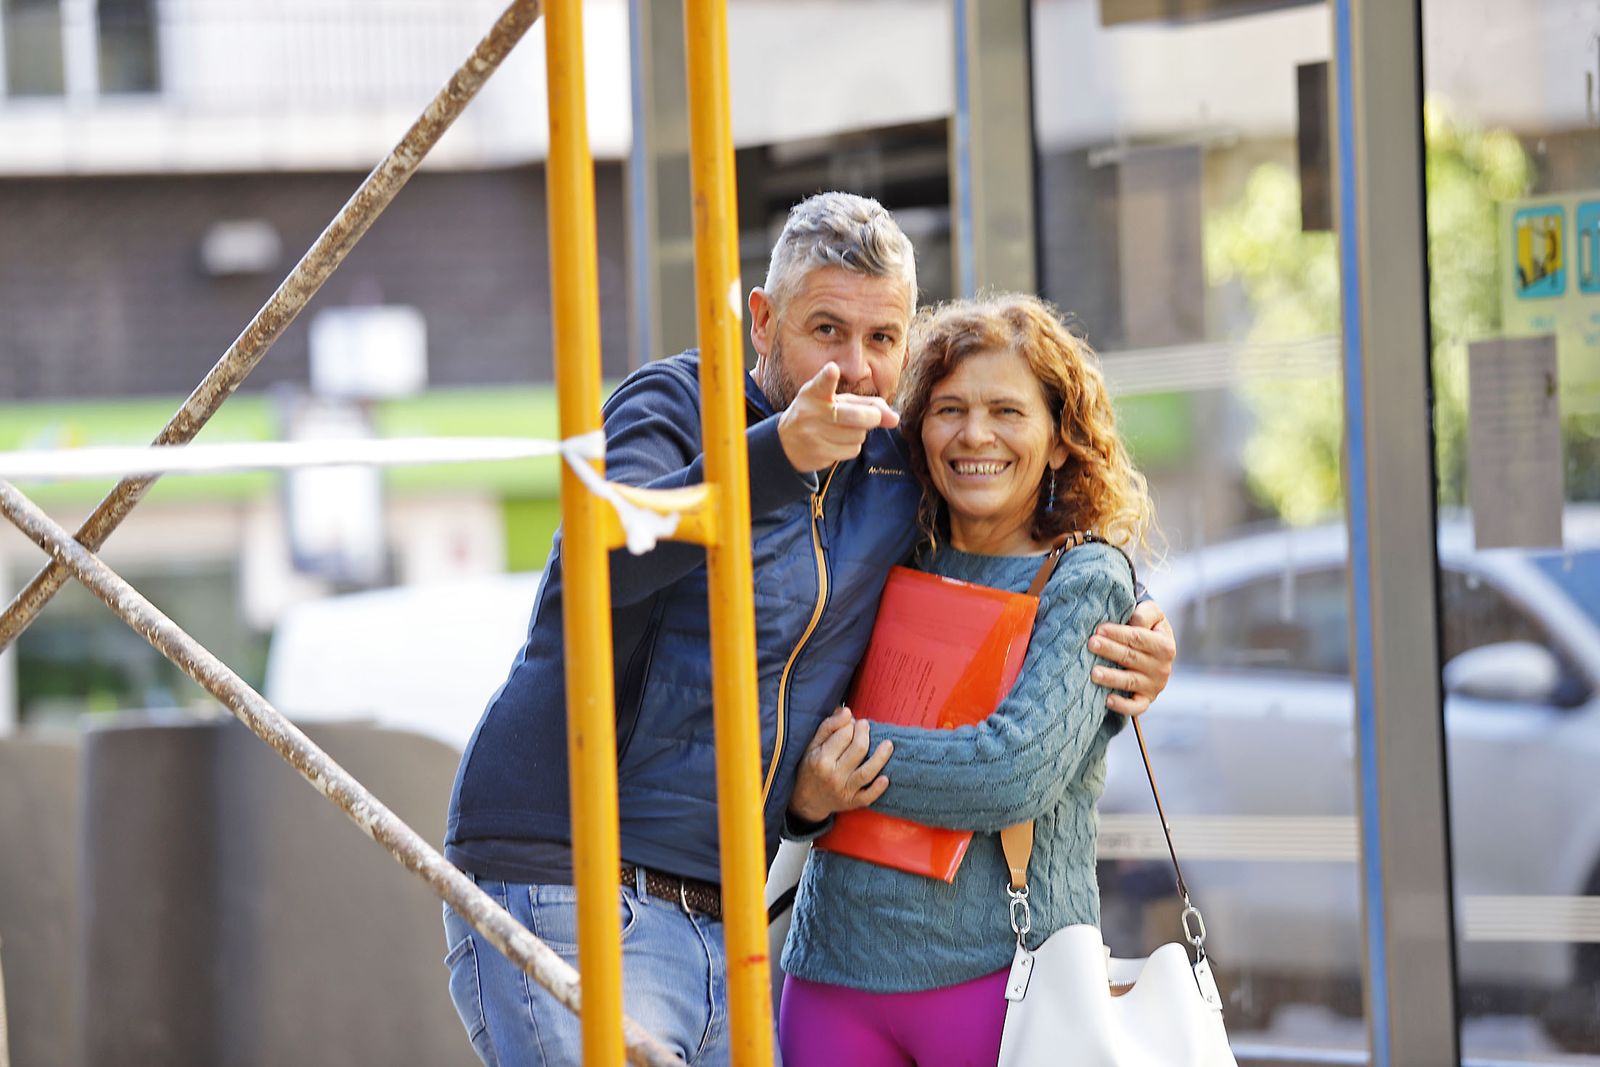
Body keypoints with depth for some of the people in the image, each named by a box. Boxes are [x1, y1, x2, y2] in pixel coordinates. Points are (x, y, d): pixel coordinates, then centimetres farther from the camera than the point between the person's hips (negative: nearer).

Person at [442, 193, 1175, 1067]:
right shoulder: (673, 403, -7)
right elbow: (604, 545, -29)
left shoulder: (896, 478, 10)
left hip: (723, 922, 7)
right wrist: (777, 454, -44)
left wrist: (1128, 652, 6)